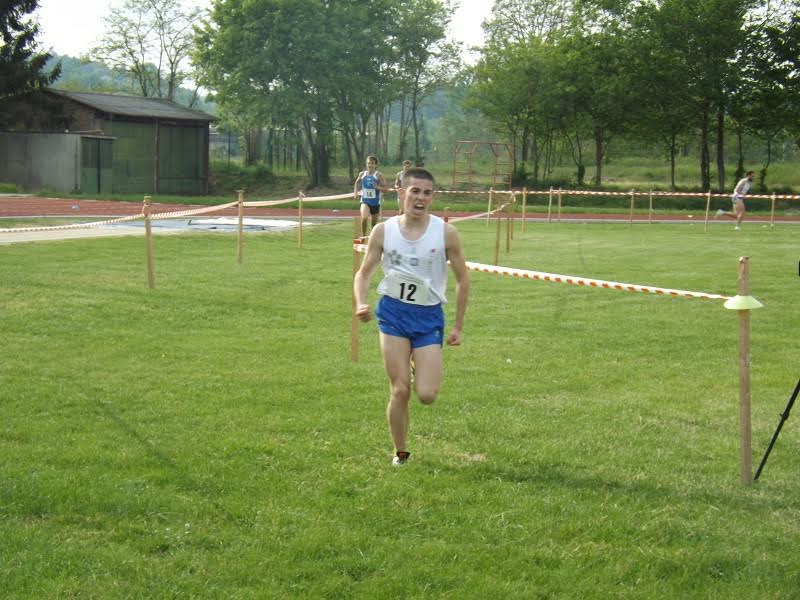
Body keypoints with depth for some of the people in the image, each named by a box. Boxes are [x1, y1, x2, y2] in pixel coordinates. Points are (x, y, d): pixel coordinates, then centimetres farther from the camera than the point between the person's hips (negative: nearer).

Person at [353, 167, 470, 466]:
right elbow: (363, 273, 6)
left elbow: (462, 279, 3)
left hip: (429, 315, 0)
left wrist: (458, 327, 3)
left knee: (426, 395, -7)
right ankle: (400, 452, 17)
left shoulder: (445, 233, -6)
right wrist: (361, 303, -14)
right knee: (399, 390, -4)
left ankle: (425, 371, 30)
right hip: (393, 312, 0)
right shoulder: (383, 231, -2)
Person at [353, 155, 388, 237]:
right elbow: (357, 183, 23)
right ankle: (363, 236, -11)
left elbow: (386, 188, -7)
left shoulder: (378, 175, -7)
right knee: (364, 217, -26)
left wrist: (378, 187, -24)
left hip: (375, 202, 0)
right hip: (365, 201, 0)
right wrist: (355, 192, 10)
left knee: (374, 223, 12)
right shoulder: (362, 174, 2)